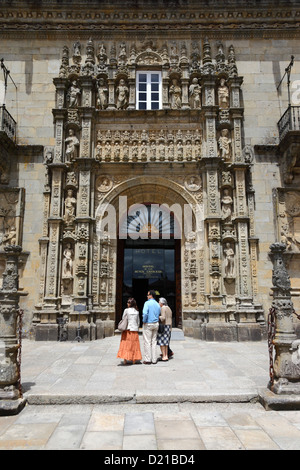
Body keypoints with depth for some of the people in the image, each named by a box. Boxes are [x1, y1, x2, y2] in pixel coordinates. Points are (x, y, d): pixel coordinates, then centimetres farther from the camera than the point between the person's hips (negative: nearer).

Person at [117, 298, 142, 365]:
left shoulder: (126, 310, -7)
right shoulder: (137, 311, 4)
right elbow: (138, 322, 8)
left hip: (127, 329, -3)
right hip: (135, 330, 3)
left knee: (126, 344, 4)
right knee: (134, 345, 9)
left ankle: (125, 360, 2)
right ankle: (134, 360, 11)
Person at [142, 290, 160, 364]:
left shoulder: (147, 303, -11)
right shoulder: (158, 304, 10)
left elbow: (145, 313, -22)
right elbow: (159, 314, 11)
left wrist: (144, 321, -9)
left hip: (148, 324, -6)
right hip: (156, 324, 6)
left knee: (147, 342, 0)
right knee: (154, 342, 11)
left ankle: (148, 359, 3)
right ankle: (154, 359, 13)